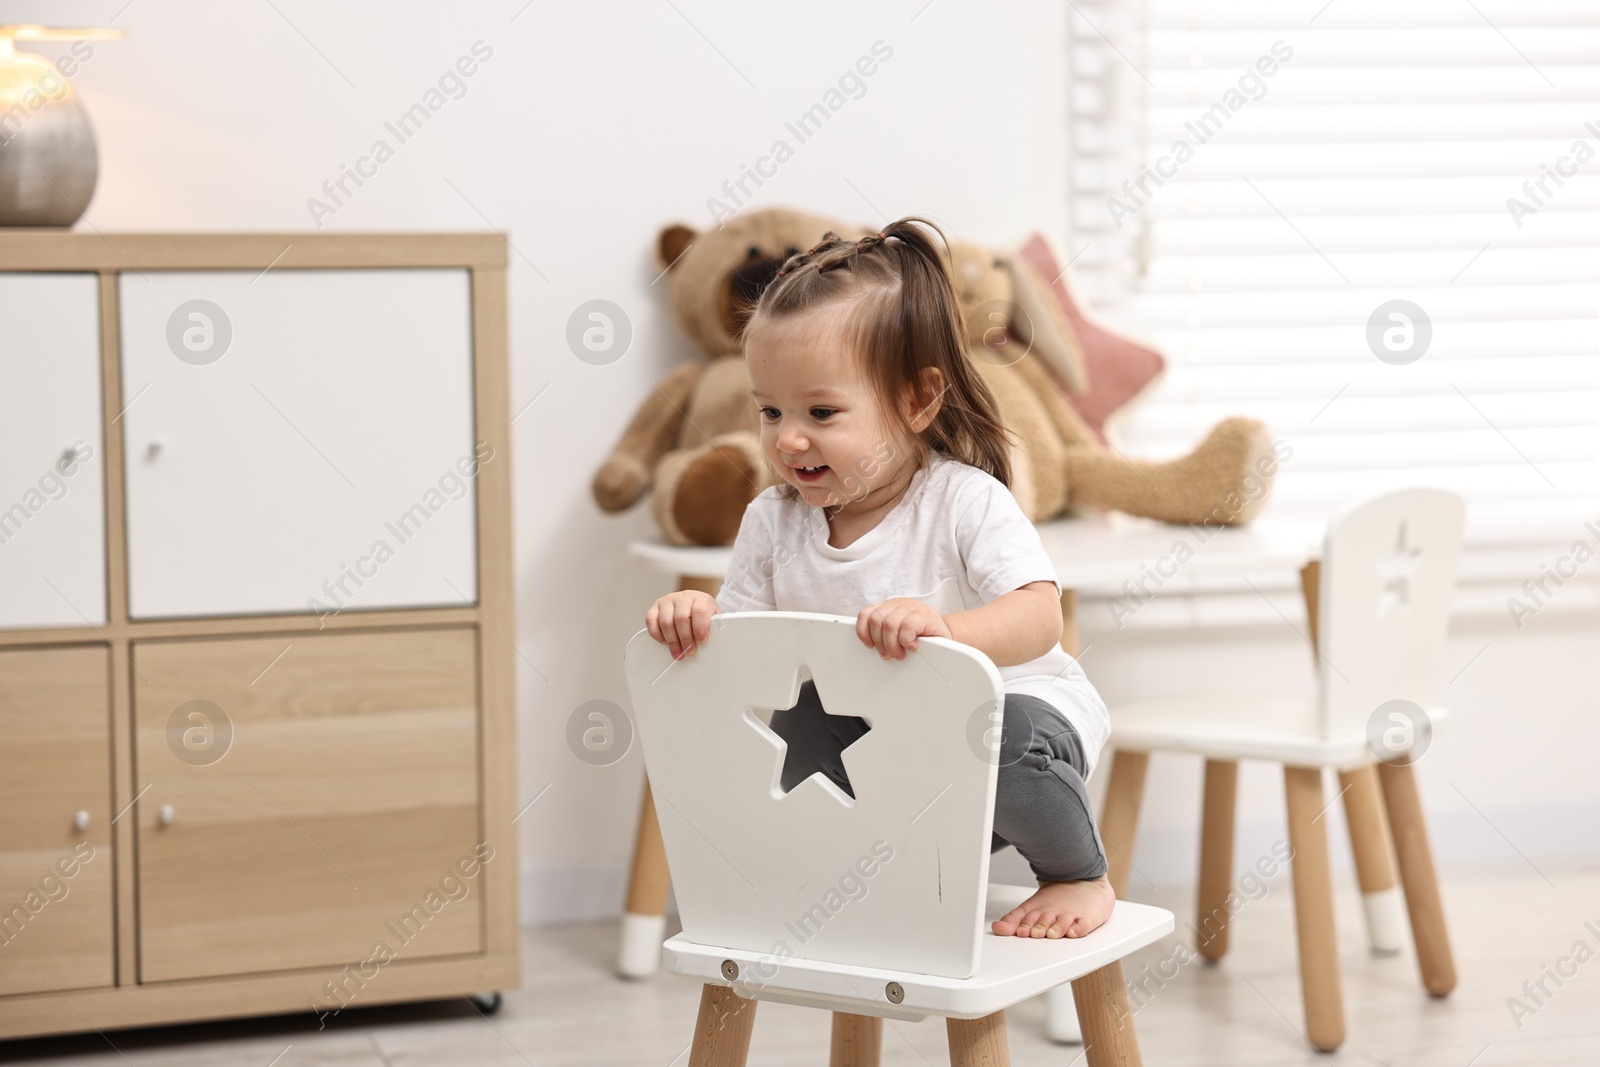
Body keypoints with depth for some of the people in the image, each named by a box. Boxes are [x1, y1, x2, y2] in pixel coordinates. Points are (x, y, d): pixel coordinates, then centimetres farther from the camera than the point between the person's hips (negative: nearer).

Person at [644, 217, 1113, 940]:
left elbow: (1039, 618, -35)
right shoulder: (773, 523, -5)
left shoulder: (964, 501, -21)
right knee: (799, 718, -20)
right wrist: (695, 620, -27)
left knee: (1007, 739, -36)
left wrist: (943, 628, -55)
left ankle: (1079, 878, -4)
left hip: (1017, 703, -5)